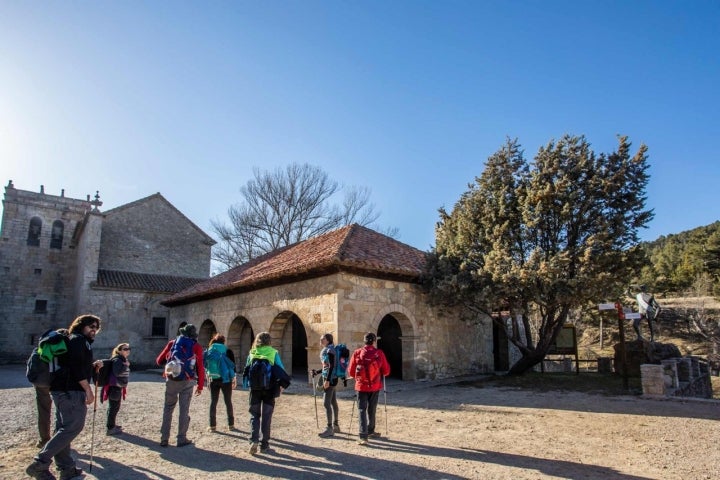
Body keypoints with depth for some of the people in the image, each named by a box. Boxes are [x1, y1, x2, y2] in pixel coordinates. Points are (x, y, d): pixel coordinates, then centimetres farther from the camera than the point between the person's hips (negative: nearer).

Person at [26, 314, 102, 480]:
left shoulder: (75, 341, 23)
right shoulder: (78, 339, -8)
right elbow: (77, 367, -19)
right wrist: (88, 390, -18)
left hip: (61, 389, 11)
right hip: (71, 391, -11)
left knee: (64, 428, 11)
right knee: (73, 426, -11)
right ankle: (40, 464, -12)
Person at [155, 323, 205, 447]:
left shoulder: (172, 343, 6)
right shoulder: (196, 347, 0)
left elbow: (159, 361, 9)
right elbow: (200, 369, -5)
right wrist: (200, 386, 1)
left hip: (171, 380, 2)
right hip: (187, 382, -2)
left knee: (168, 409, 14)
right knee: (184, 410, 7)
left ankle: (164, 439, 16)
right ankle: (182, 439, 11)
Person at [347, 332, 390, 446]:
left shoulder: (357, 353, -7)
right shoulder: (379, 353, -9)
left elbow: (351, 371, -1)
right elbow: (386, 371, -4)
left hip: (361, 386, -1)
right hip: (375, 386, 1)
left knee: (362, 410, 4)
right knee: (371, 410, 18)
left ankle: (363, 436, -6)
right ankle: (370, 431, 34)